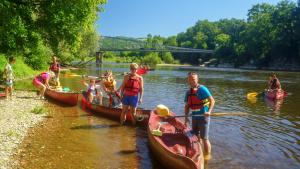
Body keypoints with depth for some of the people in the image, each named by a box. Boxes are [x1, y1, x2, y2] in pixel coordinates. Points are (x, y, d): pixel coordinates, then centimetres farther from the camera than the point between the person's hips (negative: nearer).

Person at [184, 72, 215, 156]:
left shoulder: (202, 89, -13)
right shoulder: (188, 92, 8)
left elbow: (212, 100, -18)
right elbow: (187, 106, 13)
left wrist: (209, 111, -31)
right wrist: (186, 117, 5)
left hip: (203, 117, -7)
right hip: (194, 117, 7)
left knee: (204, 138, -4)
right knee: (196, 137, 18)